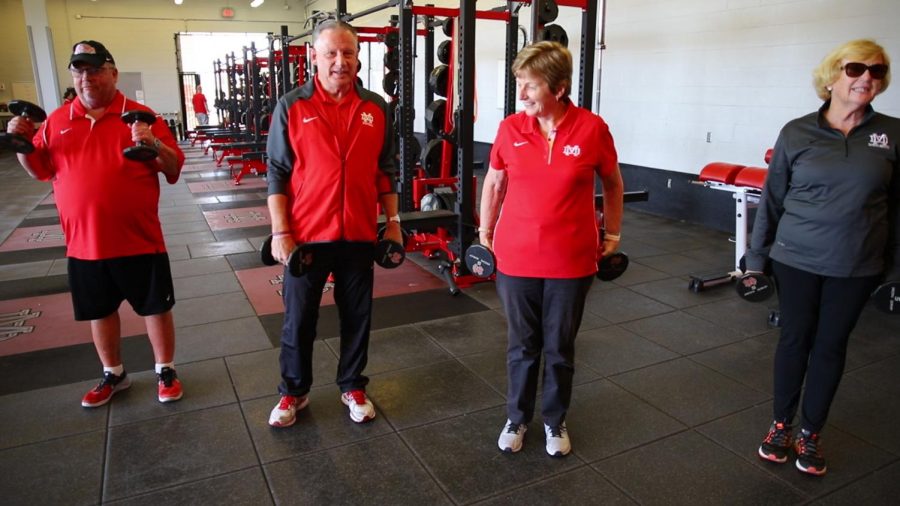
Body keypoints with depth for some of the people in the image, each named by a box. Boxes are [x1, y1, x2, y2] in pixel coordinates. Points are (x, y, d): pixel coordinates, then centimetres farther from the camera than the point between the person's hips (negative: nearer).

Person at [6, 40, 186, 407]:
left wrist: (153, 145, -25)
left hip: (139, 240, -4)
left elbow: (175, 167, -6)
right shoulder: (56, 121, 8)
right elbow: (39, 170, 16)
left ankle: (166, 371, 24)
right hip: (83, 243, 4)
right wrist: (22, 142, -2)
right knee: (99, 311, 16)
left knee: (155, 307, 6)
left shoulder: (140, 116, -4)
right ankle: (113, 375, 35)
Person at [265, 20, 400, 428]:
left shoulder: (376, 108, 3)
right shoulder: (291, 107, -5)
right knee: (299, 318, 11)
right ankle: (293, 391, 31)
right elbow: (278, 174, -4)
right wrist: (280, 232, -8)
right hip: (307, 235, -2)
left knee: (357, 316, 13)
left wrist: (393, 220, 6)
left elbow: (385, 169, 9)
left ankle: (352, 386, 33)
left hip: (359, 234, 2)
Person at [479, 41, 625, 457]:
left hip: (572, 261, -1)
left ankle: (555, 421, 37)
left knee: (560, 348, 14)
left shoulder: (592, 128, -9)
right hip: (516, 258, 1)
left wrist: (612, 234, 11)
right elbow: (494, 182, 10)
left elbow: (612, 183, 6)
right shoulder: (510, 128, -4)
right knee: (522, 346, 15)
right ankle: (517, 418, 37)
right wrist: (485, 231, 14)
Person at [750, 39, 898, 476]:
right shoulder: (797, 133, -4)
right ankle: (781, 425, 28)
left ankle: (810, 434, 28)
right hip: (796, 259, -1)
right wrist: (756, 256, 3)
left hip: (856, 267, 1)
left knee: (831, 346, 11)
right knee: (794, 339, 9)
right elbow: (772, 199, 1)